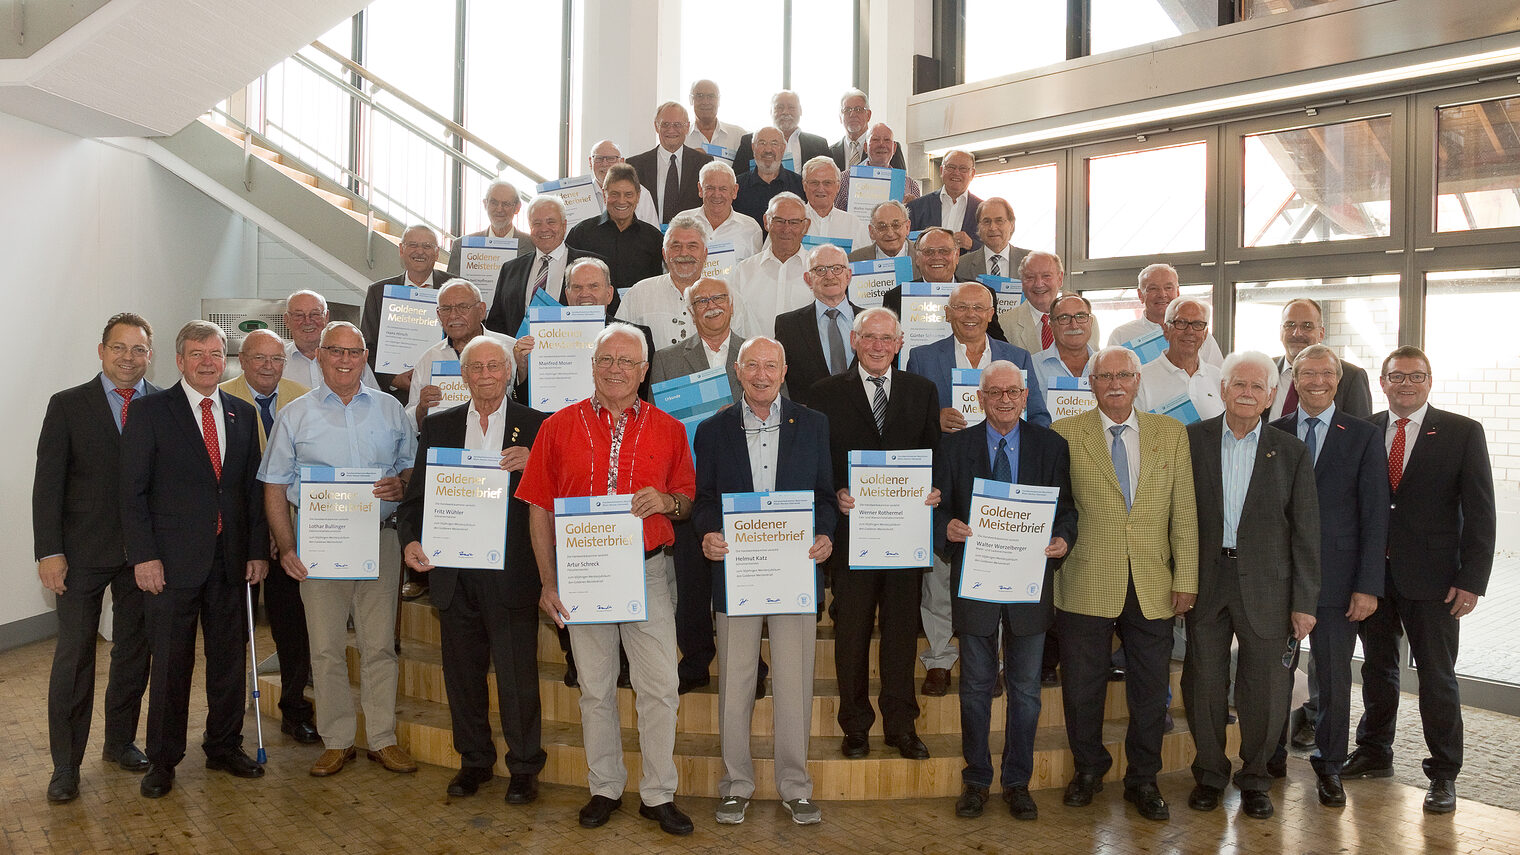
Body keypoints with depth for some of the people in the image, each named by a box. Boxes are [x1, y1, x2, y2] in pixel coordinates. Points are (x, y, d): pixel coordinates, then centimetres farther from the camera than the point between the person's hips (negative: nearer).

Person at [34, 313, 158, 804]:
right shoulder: (68, 405, 0)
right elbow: (48, 484, -2)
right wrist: (49, 551, -9)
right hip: (84, 552, -2)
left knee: (134, 652, 12)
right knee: (74, 656, 2)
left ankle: (120, 742, 28)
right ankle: (66, 764, 12)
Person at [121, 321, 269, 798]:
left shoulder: (243, 414, 11)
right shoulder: (151, 411, -1)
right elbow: (133, 490, -4)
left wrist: (258, 550, 5)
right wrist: (143, 556, -11)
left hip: (231, 559, 4)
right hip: (171, 561, -4)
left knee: (229, 657, 11)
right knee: (170, 663, 4)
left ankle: (224, 747, 26)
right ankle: (163, 761, 19)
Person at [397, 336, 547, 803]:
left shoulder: (535, 425, 2)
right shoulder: (438, 425, 10)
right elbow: (416, 495, 9)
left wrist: (530, 463, -22)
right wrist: (411, 539, -9)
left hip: (510, 572, -3)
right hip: (453, 572, 3)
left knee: (517, 673, 2)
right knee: (462, 672, 13)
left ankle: (524, 768, 19)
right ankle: (474, 760, 31)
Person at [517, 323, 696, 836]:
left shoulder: (668, 430, 4)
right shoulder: (558, 427, 3)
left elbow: (688, 502, 10)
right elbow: (539, 509, 3)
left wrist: (667, 501, -14)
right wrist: (548, 581, -1)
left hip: (648, 571, 0)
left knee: (660, 687, 0)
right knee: (595, 688, 11)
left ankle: (658, 795, 15)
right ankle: (605, 789, 26)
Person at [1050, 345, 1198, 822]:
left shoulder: (1171, 433, 7)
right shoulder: (1065, 434, 0)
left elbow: (1184, 512, 5)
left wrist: (1186, 579, 1)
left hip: (1153, 586, 2)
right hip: (1088, 583, -2)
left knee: (1151, 688, 10)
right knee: (1082, 686, 9)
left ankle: (1143, 781, 30)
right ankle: (1088, 770, 32)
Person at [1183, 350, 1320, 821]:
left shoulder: (1291, 452, 1)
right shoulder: (1192, 439, 1)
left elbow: (1305, 531, 1)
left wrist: (1304, 601, -3)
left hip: (1264, 584, 0)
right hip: (1205, 581, 0)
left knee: (1264, 690, 7)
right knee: (1203, 684, 8)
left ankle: (1255, 778, 27)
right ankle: (1209, 774, 27)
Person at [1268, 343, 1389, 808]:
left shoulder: (1364, 437, 1)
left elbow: (1375, 516, -2)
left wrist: (1369, 585, -8)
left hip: (1336, 577, -1)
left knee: (1334, 676, 7)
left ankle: (1329, 765, 25)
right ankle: (1270, 757, 29)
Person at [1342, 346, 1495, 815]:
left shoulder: (1463, 432, -2)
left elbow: (1479, 512, -4)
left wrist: (1472, 580, -10)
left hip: (1431, 578, -2)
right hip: (1373, 572, 3)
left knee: (1437, 676, 5)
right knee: (1377, 667, 15)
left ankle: (1443, 774, 19)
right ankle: (1374, 754, 30)